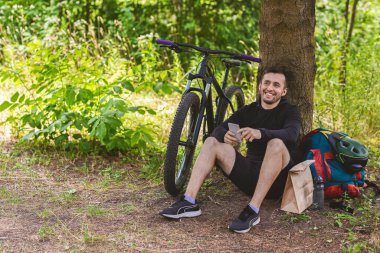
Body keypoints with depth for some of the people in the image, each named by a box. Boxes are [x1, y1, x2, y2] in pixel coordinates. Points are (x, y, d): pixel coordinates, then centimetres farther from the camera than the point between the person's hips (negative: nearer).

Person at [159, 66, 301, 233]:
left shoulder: (289, 111, -2)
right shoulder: (249, 111, 11)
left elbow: (291, 134, -27)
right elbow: (218, 130, -2)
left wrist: (261, 133, -45)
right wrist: (225, 136, -28)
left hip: (275, 180, -5)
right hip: (250, 174, 5)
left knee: (276, 143, -34)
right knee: (211, 142, -8)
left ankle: (253, 211, -37)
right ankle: (189, 203, -21)